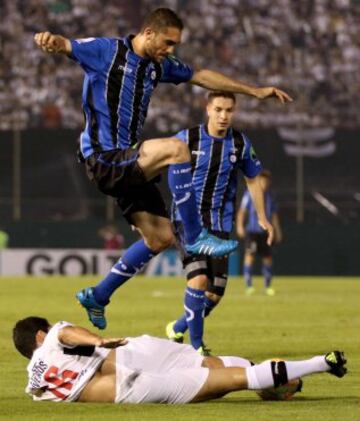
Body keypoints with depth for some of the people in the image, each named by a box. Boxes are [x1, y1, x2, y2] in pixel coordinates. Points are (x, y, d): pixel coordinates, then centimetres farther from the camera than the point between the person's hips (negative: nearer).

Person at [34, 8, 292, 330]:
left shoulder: (159, 65, 13)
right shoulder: (106, 51, -9)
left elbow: (202, 76, 22)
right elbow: (67, 46, -23)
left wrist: (255, 91, 23)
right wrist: (52, 41, -49)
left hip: (127, 163, 9)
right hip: (103, 159, -9)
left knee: (160, 237, 8)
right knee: (175, 148, -27)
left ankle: (97, 297, 21)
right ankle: (195, 237, -20)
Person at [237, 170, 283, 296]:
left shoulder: (269, 196, 14)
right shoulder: (250, 194, -1)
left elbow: (274, 215, 19)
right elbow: (242, 211, -6)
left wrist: (277, 231, 16)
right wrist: (240, 226, -18)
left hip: (265, 232, 5)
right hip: (252, 231, -5)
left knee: (268, 257, 3)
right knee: (250, 255, -14)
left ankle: (267, 286, 14)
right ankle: (248, 286, -13)